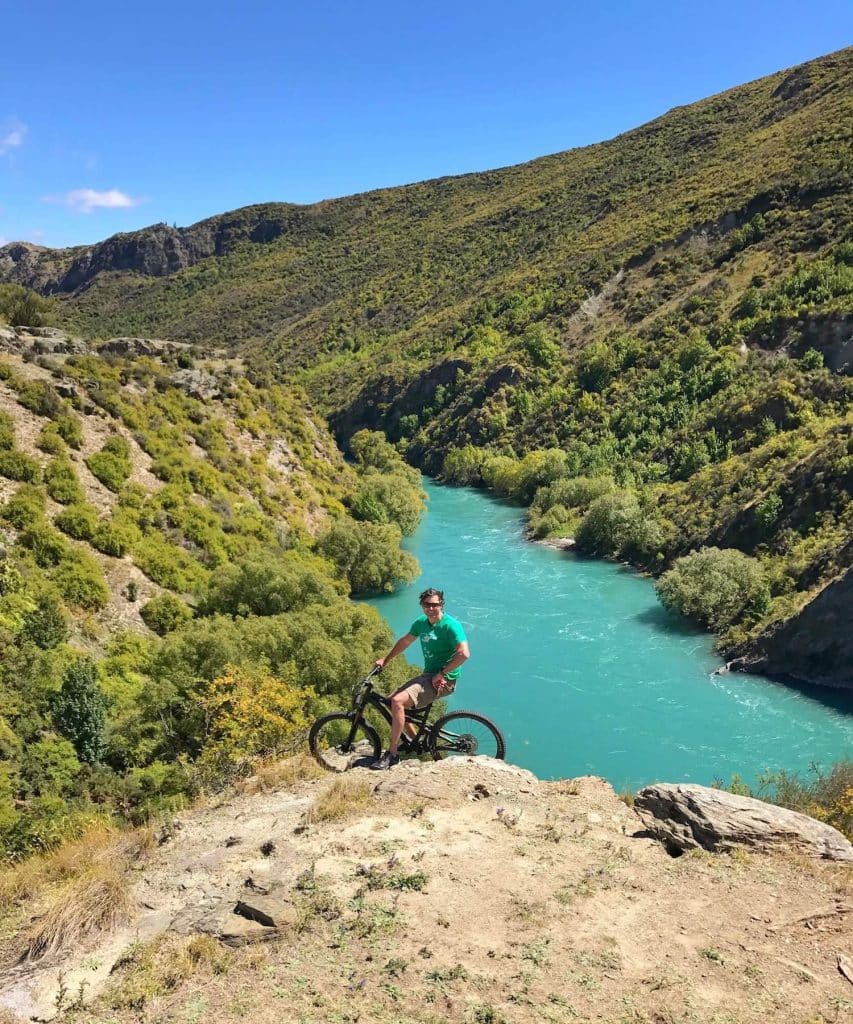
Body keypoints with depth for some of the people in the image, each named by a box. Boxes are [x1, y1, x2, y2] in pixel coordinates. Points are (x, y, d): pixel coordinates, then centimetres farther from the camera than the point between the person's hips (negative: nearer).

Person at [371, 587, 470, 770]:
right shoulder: (421, 622, 7)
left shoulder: (451, 625, -17)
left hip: (443, 680, -9)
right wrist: (385, 660, 24)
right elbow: (405, 641, 23)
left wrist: (441, 673, -22)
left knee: (398, 701, -22)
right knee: (391, 700, 6)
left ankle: (392, 754, -12)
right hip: (427, 675, 9)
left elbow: (464, 653, -26)